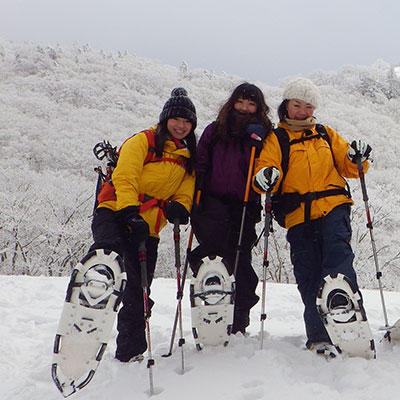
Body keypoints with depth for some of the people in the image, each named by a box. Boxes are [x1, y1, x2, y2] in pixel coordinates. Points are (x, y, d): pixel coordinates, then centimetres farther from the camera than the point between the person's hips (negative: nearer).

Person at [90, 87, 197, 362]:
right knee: (109, 250, -38)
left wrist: (179, 207, -10)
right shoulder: (143, 141, 3)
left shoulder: (188, 158, 20)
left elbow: (186, 192, 14)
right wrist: (129, 211, -24)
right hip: (116, 213, -4)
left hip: (148, 228, 4)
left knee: (138, 290, 4)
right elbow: (125, 177, -9)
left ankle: (130, 350, 14)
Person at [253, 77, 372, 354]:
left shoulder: (327, 135, 20)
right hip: (298, 215, -1)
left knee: (338, 253, -24)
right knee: (308, 276, -1)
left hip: (333, 207, 1)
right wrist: (265, 176, -25)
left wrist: (357, 159, -7)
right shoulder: (276, 139, 12)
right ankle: (320, 336, 4)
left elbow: (348, 168, 16)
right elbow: (265, 167, -1)